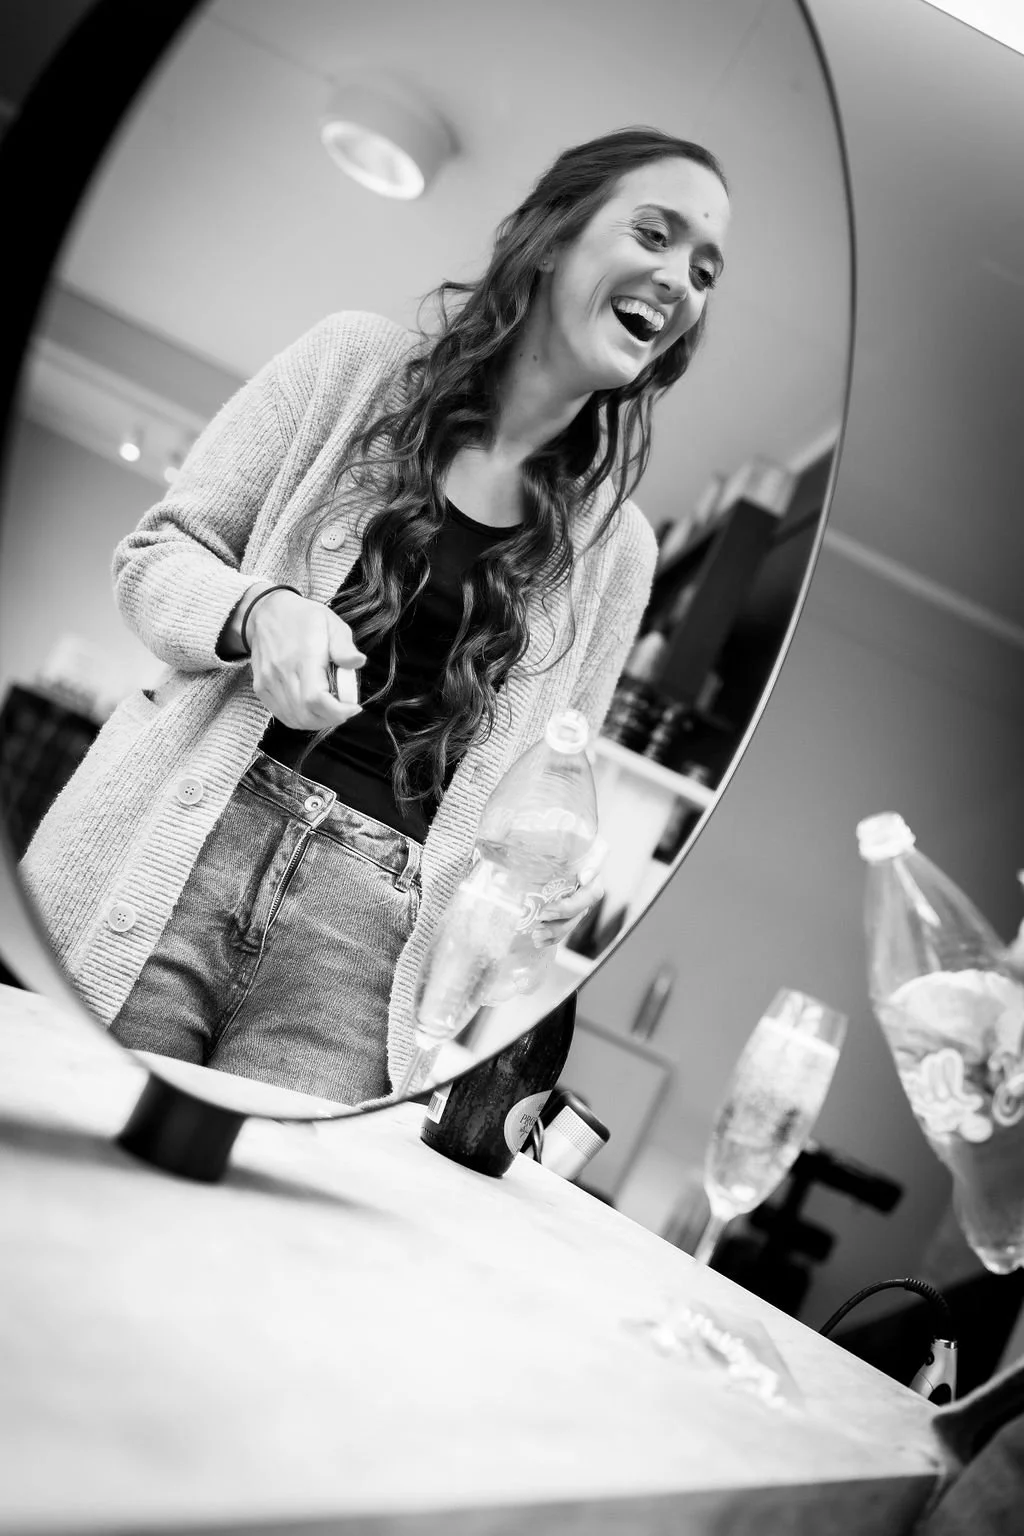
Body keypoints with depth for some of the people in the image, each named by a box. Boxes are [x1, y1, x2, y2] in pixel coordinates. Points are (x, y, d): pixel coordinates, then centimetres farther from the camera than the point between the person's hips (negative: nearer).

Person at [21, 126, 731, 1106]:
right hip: (161, 859, -1)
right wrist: (261, 610, -15)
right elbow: (152, 556, 6)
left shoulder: (615, 548, 11)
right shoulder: (358, 362, 6)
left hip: (371, 936, 1)